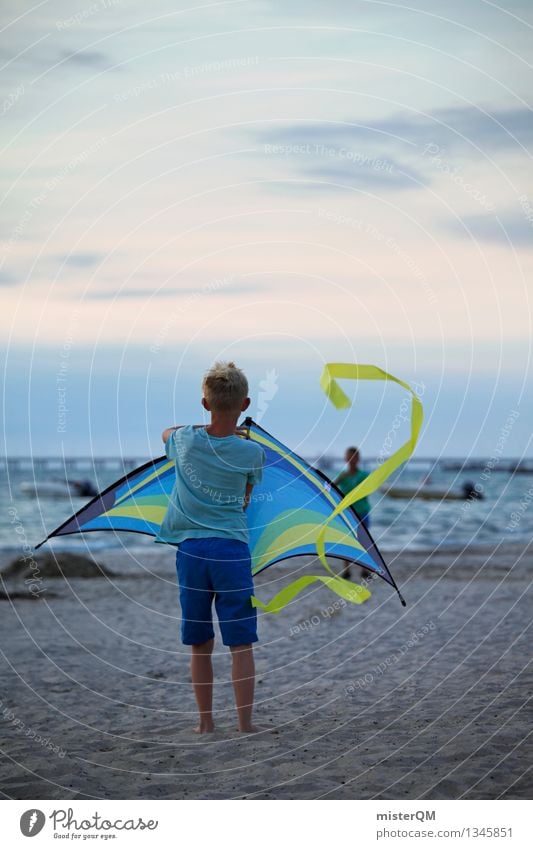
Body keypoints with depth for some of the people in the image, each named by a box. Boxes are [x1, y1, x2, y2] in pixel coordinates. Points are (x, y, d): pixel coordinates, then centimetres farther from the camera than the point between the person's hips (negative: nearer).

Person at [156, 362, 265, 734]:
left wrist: (206, 426, 24)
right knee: (241, 643, 2)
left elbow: (166, 431, 25)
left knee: (200, 644, 10)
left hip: (191, 549, 2)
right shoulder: (252, 452, -5)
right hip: (233, 549, -2)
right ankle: (245, 721, 0)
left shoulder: (185, 440, -1)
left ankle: (206, 720, 14)